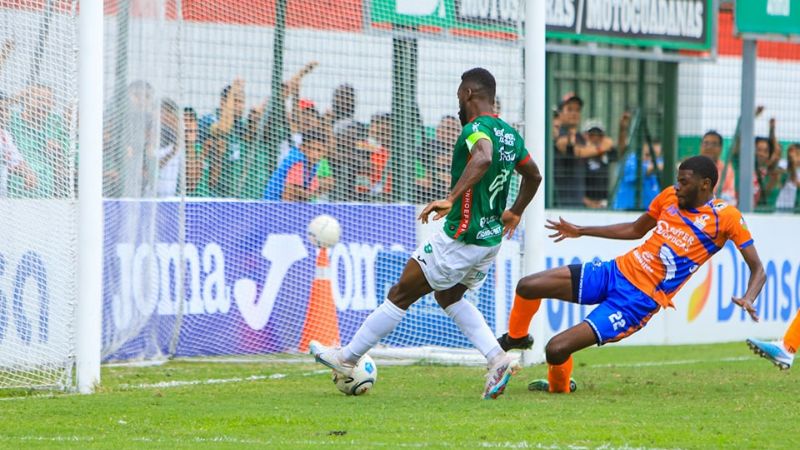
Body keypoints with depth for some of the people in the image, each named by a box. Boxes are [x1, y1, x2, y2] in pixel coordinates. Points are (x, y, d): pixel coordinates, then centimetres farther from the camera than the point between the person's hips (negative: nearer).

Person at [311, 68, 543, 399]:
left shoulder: (476, 129, -19)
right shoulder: (511, 135, 9)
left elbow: (483, 158, -42)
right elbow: (533, 176, 23)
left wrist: (451, 199, -46)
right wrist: (515, 213, 37)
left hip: (462, 239, -9)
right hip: (491, 238, 9)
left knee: (400, 295, 4)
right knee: (448, 297, 27)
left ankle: (347, 359, 15)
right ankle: (498, 359, 11)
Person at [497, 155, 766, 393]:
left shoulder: (726, 217, -10)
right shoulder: (669, 197, 8)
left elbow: (757, 269, -9)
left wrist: (748, 300, -30)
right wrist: (581, 232, 25)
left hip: (640, 300, -6)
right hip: (617, 270, 6)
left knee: (556, 349, -16)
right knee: (527, 287, -4)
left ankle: (559, 386, 20)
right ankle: (515, 337, 28)